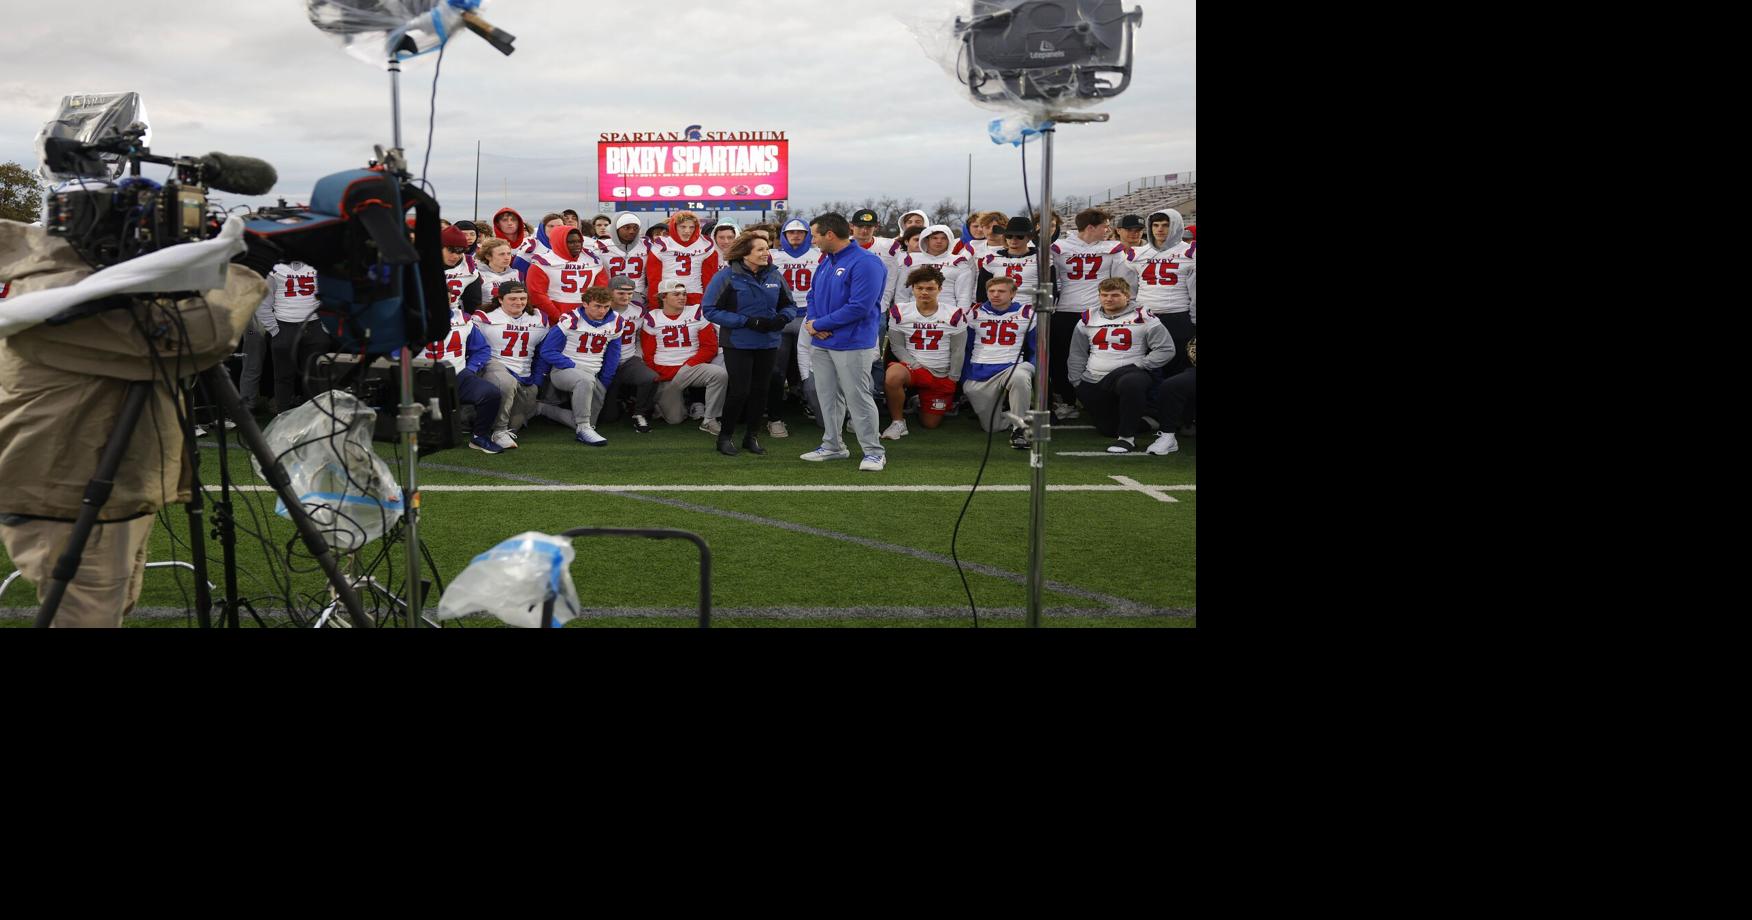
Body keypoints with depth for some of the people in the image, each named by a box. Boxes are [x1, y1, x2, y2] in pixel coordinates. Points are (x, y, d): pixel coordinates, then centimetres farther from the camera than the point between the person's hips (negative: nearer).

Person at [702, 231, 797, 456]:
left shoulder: (775, 276, 1)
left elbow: (789, 305, 12)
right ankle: (725, 436, 14)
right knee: (740, 391, -5)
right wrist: (747, 322, -19)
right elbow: (711, 310, -13)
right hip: (738, 344, -4)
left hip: (768, 344, 4)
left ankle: (751, 436, 25)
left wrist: (781, 318, -13)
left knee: (760, 391, 10)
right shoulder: (727, 277, -12)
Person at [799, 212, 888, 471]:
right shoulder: (827, 261, 11)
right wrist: (814, 323, -6)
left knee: (858, 398, -5)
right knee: (828, 396, 14)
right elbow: (814, 295, 18)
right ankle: (833, 445, 27)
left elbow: (859, 307, -23)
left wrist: (819, 325, -17)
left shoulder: (866, 263, -16)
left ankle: (874, 451, 4)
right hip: (823, 343, 8)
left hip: (852, 344, -8)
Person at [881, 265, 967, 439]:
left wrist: (952, 379, -1)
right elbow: (897, 346, -2)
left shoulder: (954, 315, -4)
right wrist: (915, 365, -15)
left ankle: (920, 402, 42)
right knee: (893, 375, -38)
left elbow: (958, 351, 1)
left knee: (930, 423, 5)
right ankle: (898, 422, -15)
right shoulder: (900, 313, -4)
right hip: (913, 368, -1)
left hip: (942, 376, 1)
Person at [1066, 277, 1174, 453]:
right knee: (1107, 429, 5)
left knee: (1130, 383, -40)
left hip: (1129, 374, -5)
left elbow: (1166, 349, -6)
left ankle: (1127, 437, -26)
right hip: (1093, 384, 5)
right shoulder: (1088, 319, 13)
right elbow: (1077, 355, 19)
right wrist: (1078, 385, 11)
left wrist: (1138, 366, -13)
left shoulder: (1142, 318, -2)